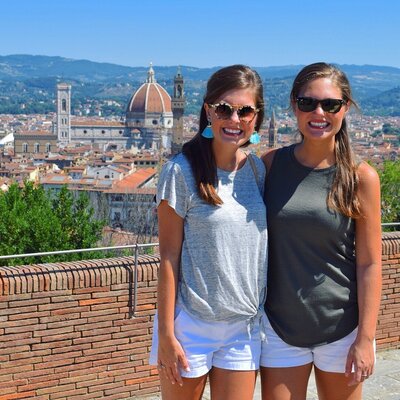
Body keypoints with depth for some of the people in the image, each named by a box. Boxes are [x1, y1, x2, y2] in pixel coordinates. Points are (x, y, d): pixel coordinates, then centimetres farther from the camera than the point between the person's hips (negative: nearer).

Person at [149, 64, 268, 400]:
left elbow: (261, 244, 11)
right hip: (191, 324, -4)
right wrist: (166, 334, -10)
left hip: (244, 328, 4)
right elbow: (169, 257, -10)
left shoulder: (258, 169, 4)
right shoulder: (182, 171, -11)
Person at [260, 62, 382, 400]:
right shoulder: (270, 164, -3)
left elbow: (369, 264, -6)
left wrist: (366, 339, -8)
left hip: (341, 328, -1)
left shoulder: (361, 177, -8)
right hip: (279, 325, 1)